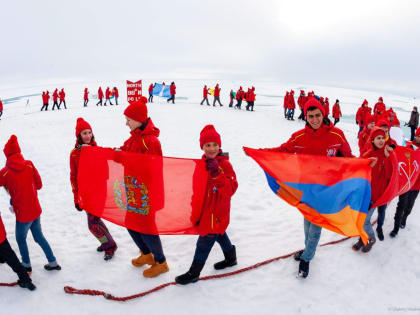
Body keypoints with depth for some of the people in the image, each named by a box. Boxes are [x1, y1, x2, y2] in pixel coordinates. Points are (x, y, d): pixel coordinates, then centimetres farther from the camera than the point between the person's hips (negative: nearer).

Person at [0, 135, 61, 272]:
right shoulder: (29, 165, -7)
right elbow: (39, 185, 1)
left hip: (23, 213, -4)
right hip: (36, 210, 4)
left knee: (20, 239, 21)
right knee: (39, 236, 21)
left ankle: (26, 265, 37)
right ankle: (53, 262, 26)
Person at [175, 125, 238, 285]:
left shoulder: (225, 164, -19)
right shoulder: (204, 163, 5)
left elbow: (231, 189, -28)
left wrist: (217, 174, -38)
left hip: (217, 212, -8)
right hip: (206, 209, 8)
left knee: (205, 240, 1)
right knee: (218, 233, 25)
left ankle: (193, 273, 16)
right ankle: (230, 258, 48)